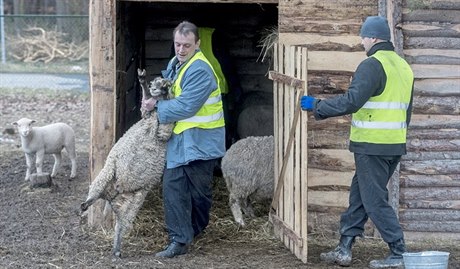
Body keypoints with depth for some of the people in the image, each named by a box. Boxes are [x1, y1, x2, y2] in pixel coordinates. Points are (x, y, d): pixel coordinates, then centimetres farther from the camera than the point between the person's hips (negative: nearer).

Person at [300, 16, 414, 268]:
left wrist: (316, 106, -15)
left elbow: (351, 101, -24)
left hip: (372, 146, -9)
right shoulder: (404, 67, 14)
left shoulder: (372, 65, -15)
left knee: (375, 200, -1)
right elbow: (406, 110, 21)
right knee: (358, 195, 15)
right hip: (395, 146, 9)